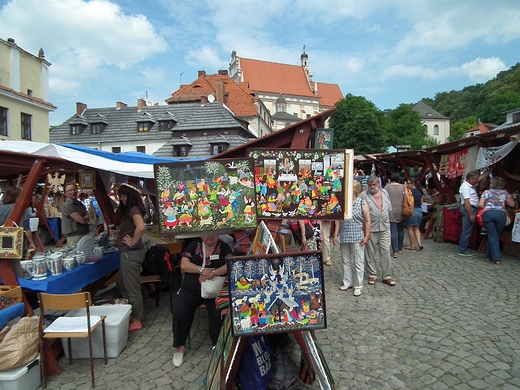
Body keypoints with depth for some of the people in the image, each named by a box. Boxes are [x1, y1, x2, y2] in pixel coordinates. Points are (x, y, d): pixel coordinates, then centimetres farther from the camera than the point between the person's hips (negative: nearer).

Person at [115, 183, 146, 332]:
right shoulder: (128, 210, 15)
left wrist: (133, 242, -21)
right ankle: (130, 314, 32)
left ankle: (136, 320, 14)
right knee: (121, 284, 20)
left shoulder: (134, 210, -16)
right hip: (127, 253, 10)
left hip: (131, 253, -10)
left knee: (132, 287, 1)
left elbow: (140, 227, -34)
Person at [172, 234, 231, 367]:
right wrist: (202, 270, -17)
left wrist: (212, 273, -23)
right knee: (179, 311, -22)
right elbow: (183, 265, -2)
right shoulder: (193, 245, 9)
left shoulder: (224, 247, 6)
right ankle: (180, 346, -1)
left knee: (218, 313, -27)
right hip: (191, 289, 2)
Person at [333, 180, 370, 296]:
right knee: (346, 261, 14)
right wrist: (336, 235, 5)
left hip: (357, 238, -4)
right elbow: (338, 220, 9)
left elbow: (367, 221, -1)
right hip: (343, 237, 4)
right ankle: (347, 282, 27)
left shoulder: (362, 203, -4)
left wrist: (366, 236, -6)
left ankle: (358, 286, 14)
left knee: (358, 263, 3)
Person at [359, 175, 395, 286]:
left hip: (385, 228, 3)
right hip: (370, 229, -3)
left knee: (386, 252, 5)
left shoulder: (385, 193, 10)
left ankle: (387, 276, 14)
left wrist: (387, 221, 14)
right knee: (370, 253, 6)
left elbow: (389, 209, 18)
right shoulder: (363, 195, -4)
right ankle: (372, 275, 19)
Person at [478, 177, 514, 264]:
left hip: (488, 213, -1)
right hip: (501, 214, 1)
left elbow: (480, 205, 1)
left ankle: (497, 258, -2)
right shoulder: (505, 192, 15)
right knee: (496, 236, 14)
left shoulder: (487, 192, 10)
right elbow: (512, 204, 21)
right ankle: (489, 256, 20)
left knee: (492, 236, 3)